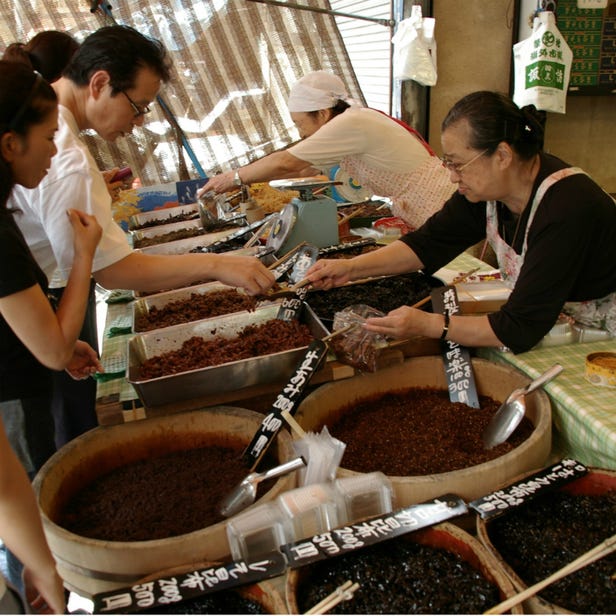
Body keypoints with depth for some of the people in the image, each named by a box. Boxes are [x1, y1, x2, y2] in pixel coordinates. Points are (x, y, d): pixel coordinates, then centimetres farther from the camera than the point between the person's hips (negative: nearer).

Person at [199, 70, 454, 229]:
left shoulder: (351, 124, -21)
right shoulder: (350, 121, 9)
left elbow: (286, 163, -21)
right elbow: (302, 168, 15)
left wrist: (234, 177, -8)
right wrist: (240, 180, 11)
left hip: (437, 213, -9)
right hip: (416, 216, 9)